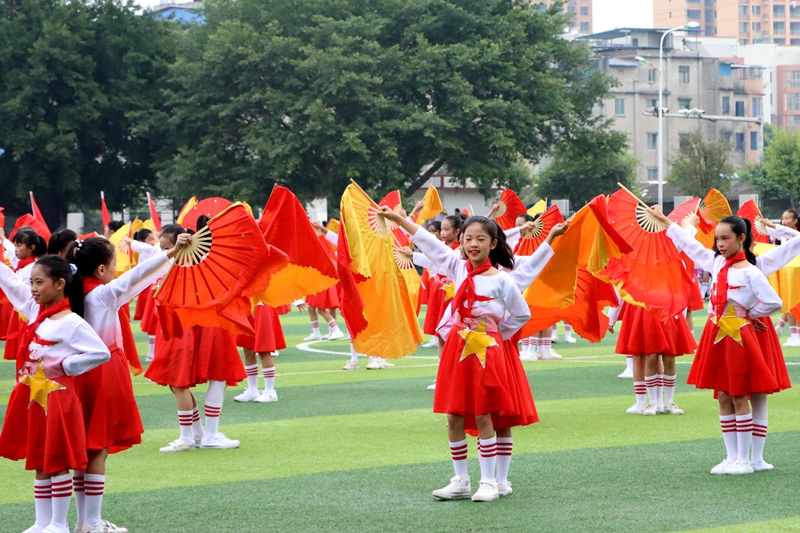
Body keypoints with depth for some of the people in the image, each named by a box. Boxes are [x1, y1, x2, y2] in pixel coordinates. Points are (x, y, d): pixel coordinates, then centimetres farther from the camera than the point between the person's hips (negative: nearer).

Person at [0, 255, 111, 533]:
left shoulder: (71, 323, -16)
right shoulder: (36, 311, 5)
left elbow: (101, 353, -21)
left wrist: (65, 366, -17)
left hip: (57, 397, -8)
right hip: (33, 396, 8)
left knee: (57, 463, 1)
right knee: (38, 462, 14)